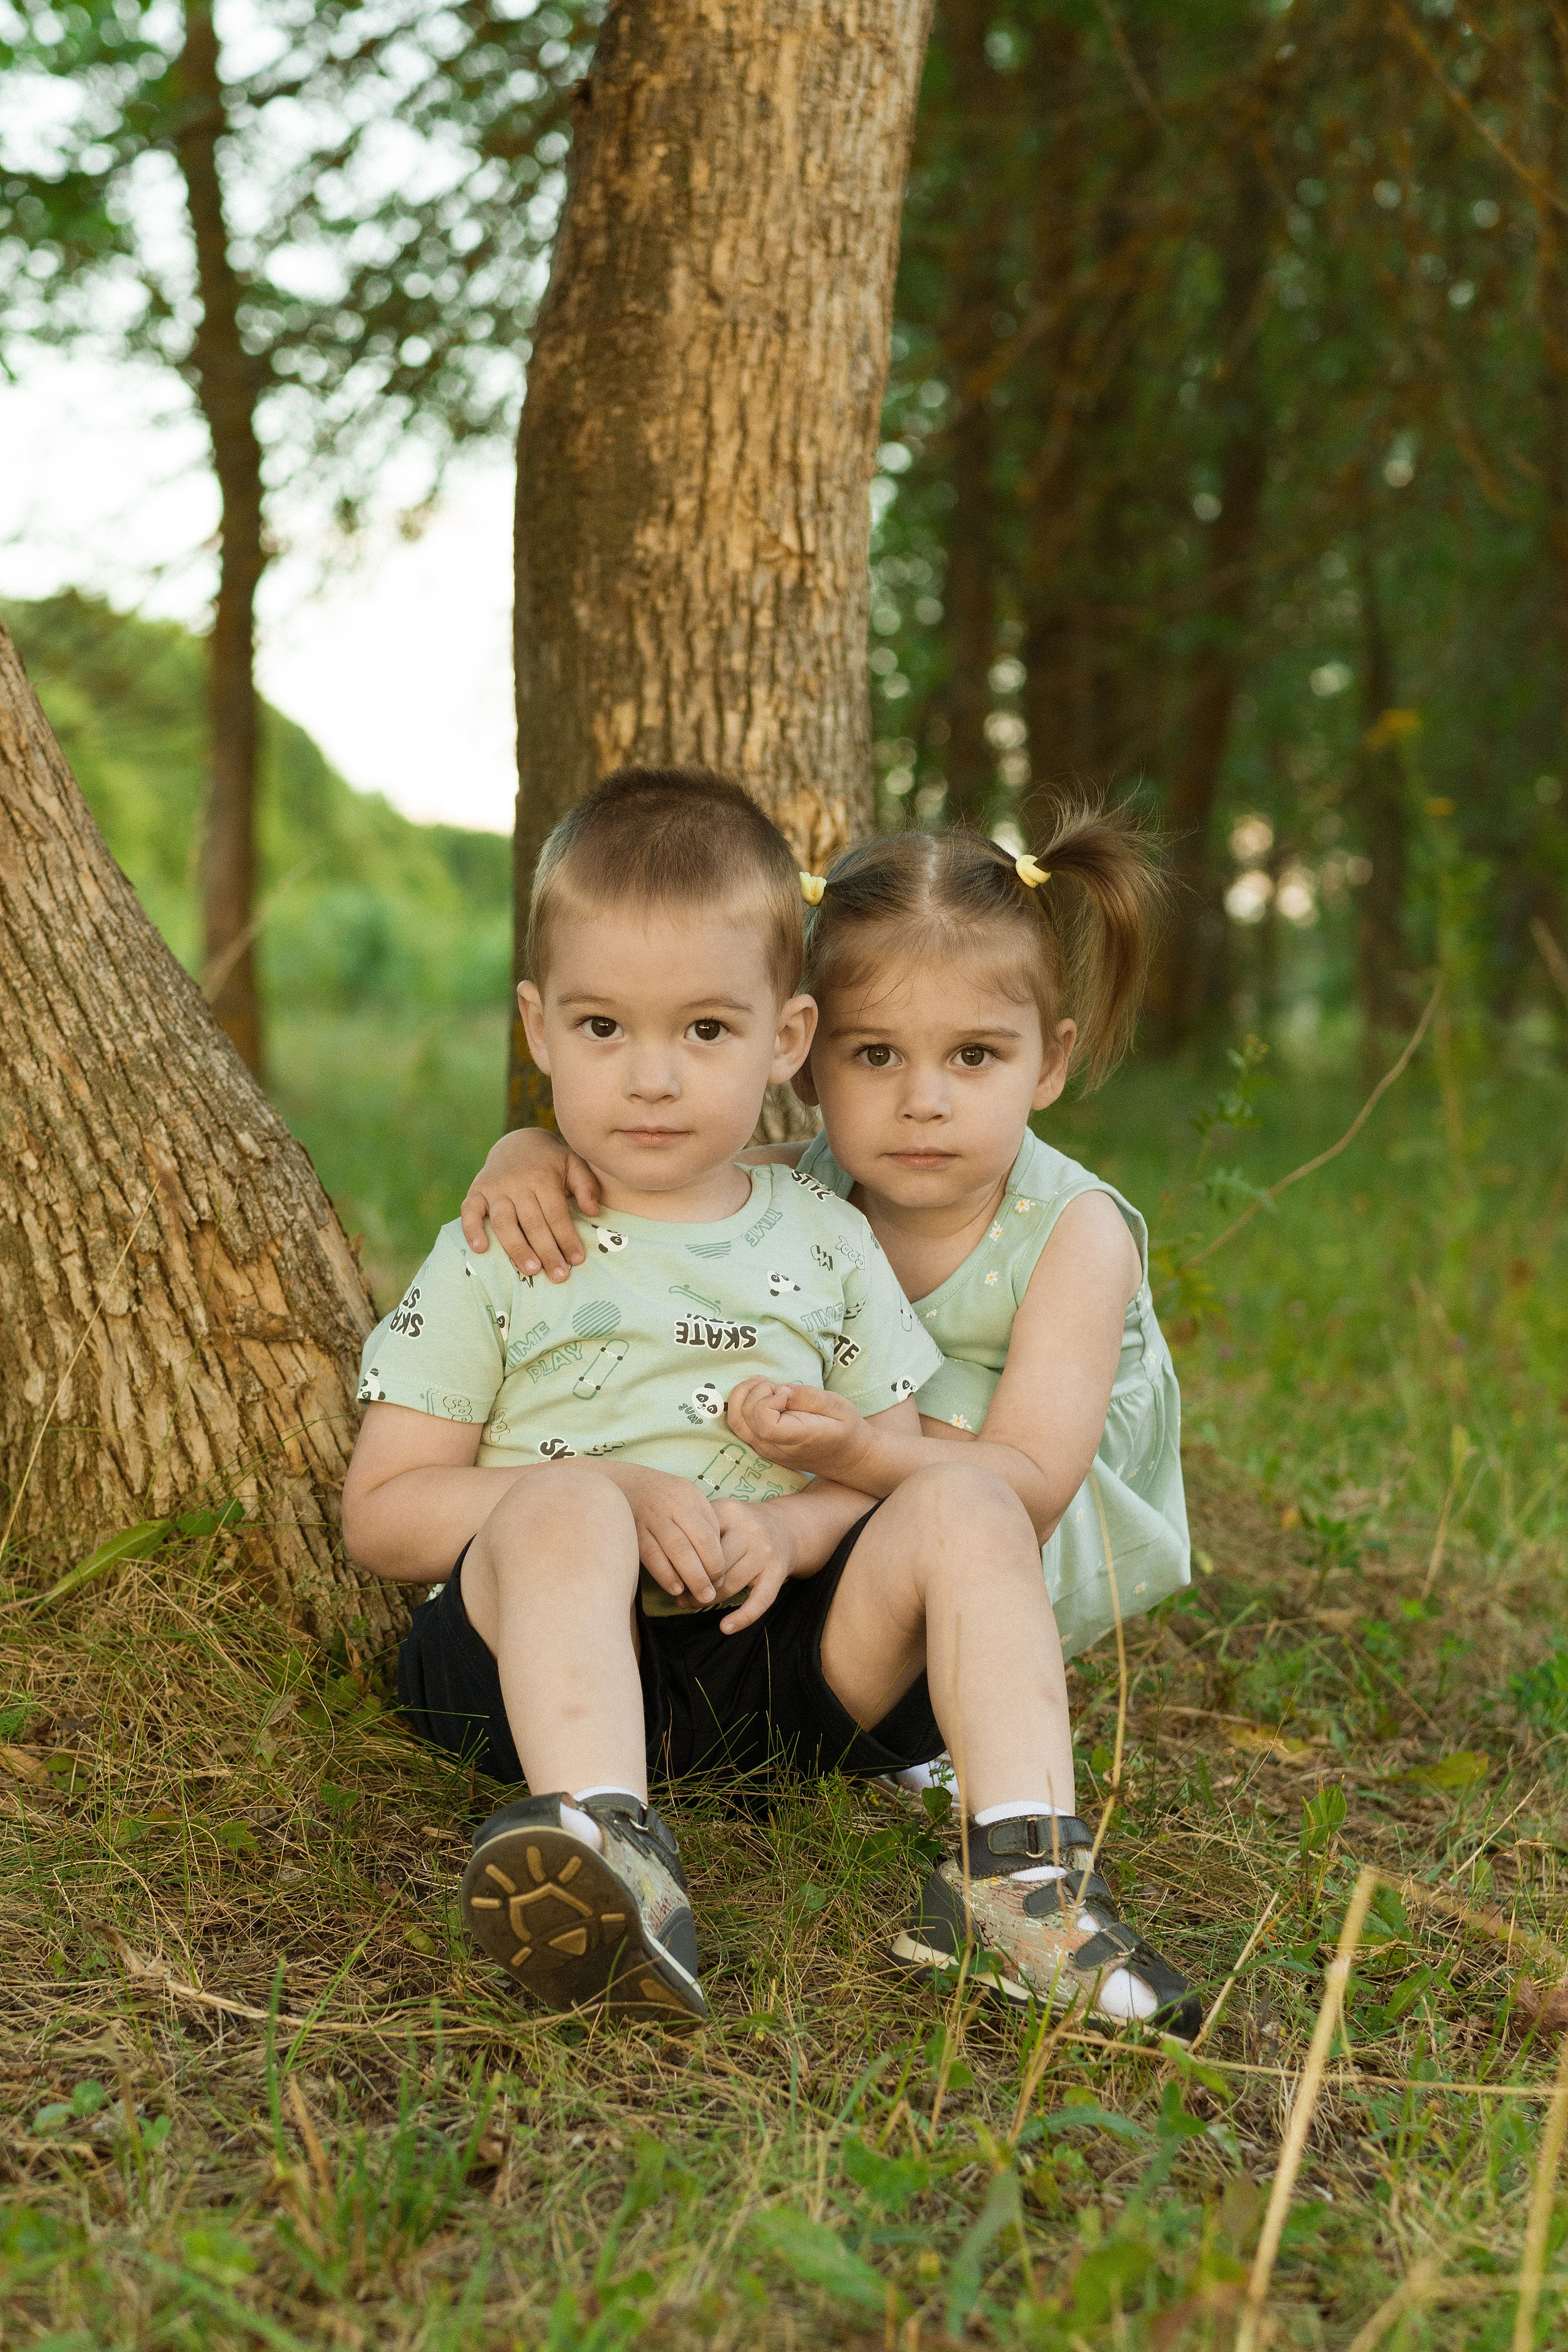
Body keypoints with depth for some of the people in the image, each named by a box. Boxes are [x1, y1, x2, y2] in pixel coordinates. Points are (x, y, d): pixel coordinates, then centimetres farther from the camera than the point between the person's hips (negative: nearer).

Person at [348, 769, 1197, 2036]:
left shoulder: (826, 1242, 12)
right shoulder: (497, 1256, 4)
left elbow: (889, 1460, 12)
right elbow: (382, 1510, 1)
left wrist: (789, 1528, -13)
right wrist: (613, 1497, -14)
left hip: (781, 1656, 3)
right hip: (552, 1647, -2)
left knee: (964, 1502, -19)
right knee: (562, 1508, -32)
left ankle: (1021, 1864, -32)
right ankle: (604, 1847, -53)